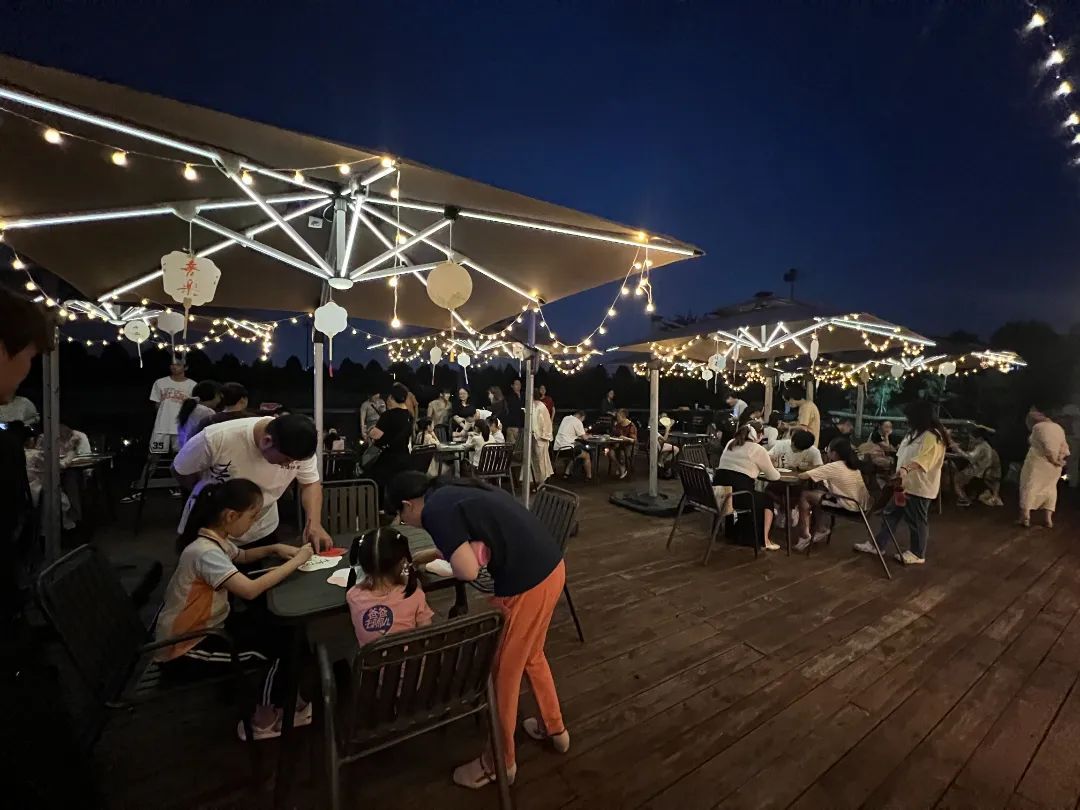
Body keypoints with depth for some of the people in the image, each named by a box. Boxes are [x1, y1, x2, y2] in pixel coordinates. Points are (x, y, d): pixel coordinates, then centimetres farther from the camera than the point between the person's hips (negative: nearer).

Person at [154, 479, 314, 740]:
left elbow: (242, 556, 20)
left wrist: (275, 548, 0)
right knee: (280, 646, -11)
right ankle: (263, 721, 12)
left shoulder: (216, 538, -2)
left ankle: (276, 698, 18)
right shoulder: (205, 552, -32)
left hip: (206, 627, 9)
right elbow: (250, 590, -42)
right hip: (184, 650, -9)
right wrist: (295, 562, -30)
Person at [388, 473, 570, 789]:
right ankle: (554, 729, 52)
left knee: (503, 672, 16)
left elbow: (467, 570, -21)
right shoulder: (455, 491, 14)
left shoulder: (435, 511, -12)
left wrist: (463, 555, 1)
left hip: (526, 584, -9)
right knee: (531, 656, 31)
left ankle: (500, 762, 40)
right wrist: (426, 556, 37)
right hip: (551, 566, 9)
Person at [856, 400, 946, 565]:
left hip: (920, 487, -10)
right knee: (890, 514, 12)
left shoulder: (933, 436, -19)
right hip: (906, 484, 10)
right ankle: (878, 545, 19)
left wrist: (906, 469, -51)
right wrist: (901, 472, 20)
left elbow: (923, 458, -36)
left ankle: (917, 554, 22)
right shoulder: (916, 432, 14)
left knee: (917, 521, 5)